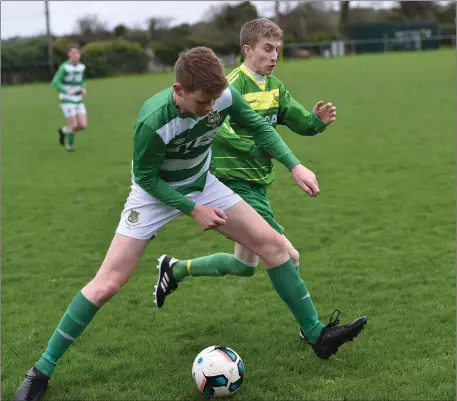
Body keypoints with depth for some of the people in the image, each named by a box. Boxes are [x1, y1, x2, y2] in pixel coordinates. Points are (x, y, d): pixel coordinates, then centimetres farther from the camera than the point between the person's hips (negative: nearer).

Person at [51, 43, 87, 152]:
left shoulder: (82, 67, 3)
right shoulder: (64, 67, -15)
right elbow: (55, 83, -17)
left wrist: (83, 89, -3)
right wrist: (67, 91, -30)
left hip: (78, 101, 5)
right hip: (67, 101, -5)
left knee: (83, 126, -4)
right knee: (74, 125, -10)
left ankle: (63, 131, 24)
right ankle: (69, 145, 18)